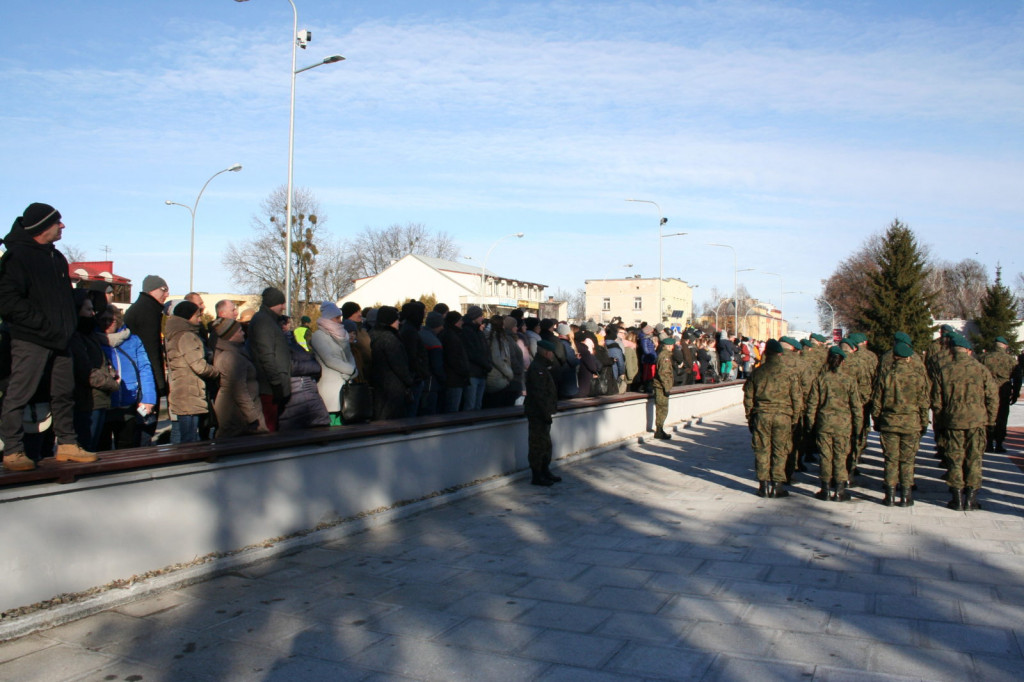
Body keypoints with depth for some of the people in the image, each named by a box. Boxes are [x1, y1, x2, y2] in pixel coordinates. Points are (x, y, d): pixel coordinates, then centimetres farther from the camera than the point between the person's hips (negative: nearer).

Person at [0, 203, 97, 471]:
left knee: (64, 393, 11)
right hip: (29, 340, -8)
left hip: (59, 340, 8)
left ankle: (67, 445, 20)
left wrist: (69, 326, 11)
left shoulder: (57, 257, 16)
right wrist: (44, 325, -19)